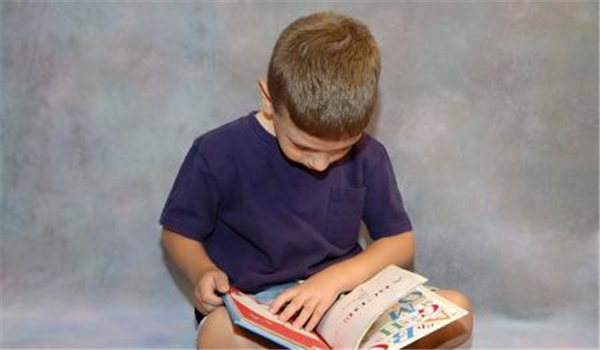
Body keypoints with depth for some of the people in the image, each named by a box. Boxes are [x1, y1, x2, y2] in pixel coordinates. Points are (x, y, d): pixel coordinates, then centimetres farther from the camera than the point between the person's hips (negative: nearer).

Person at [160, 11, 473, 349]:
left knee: (458, 310, -18)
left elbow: (400, 241, 2)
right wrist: (203, 271, -19)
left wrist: (333, 278, -16)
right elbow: (179, 231, 3)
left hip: (343, 297, 3)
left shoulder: (367, 155, -3)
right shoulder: (218, 154, -11)